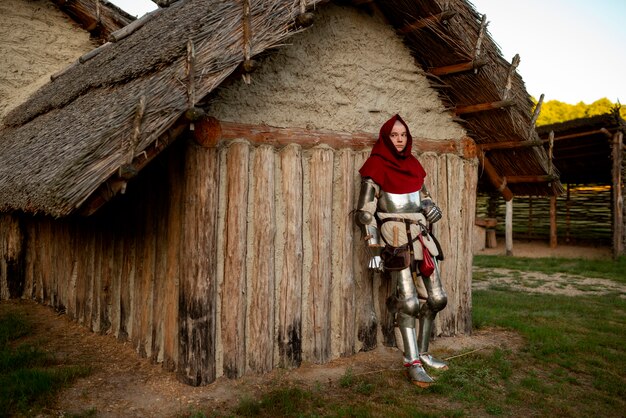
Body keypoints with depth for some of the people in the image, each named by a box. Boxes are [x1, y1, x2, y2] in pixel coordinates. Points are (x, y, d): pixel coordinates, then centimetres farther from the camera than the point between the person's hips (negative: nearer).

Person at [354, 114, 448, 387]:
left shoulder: (413, 164, 13)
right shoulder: (376, 167, -6)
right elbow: (365, 212, -9)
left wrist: (432, 207, 1)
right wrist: (374, 249, -14)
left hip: (421, 236, 7)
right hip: (395, 238, -7)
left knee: (436, 299, 8)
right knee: (408, 302, -9)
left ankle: (422, 353, 24)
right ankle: (412, 364, 2)